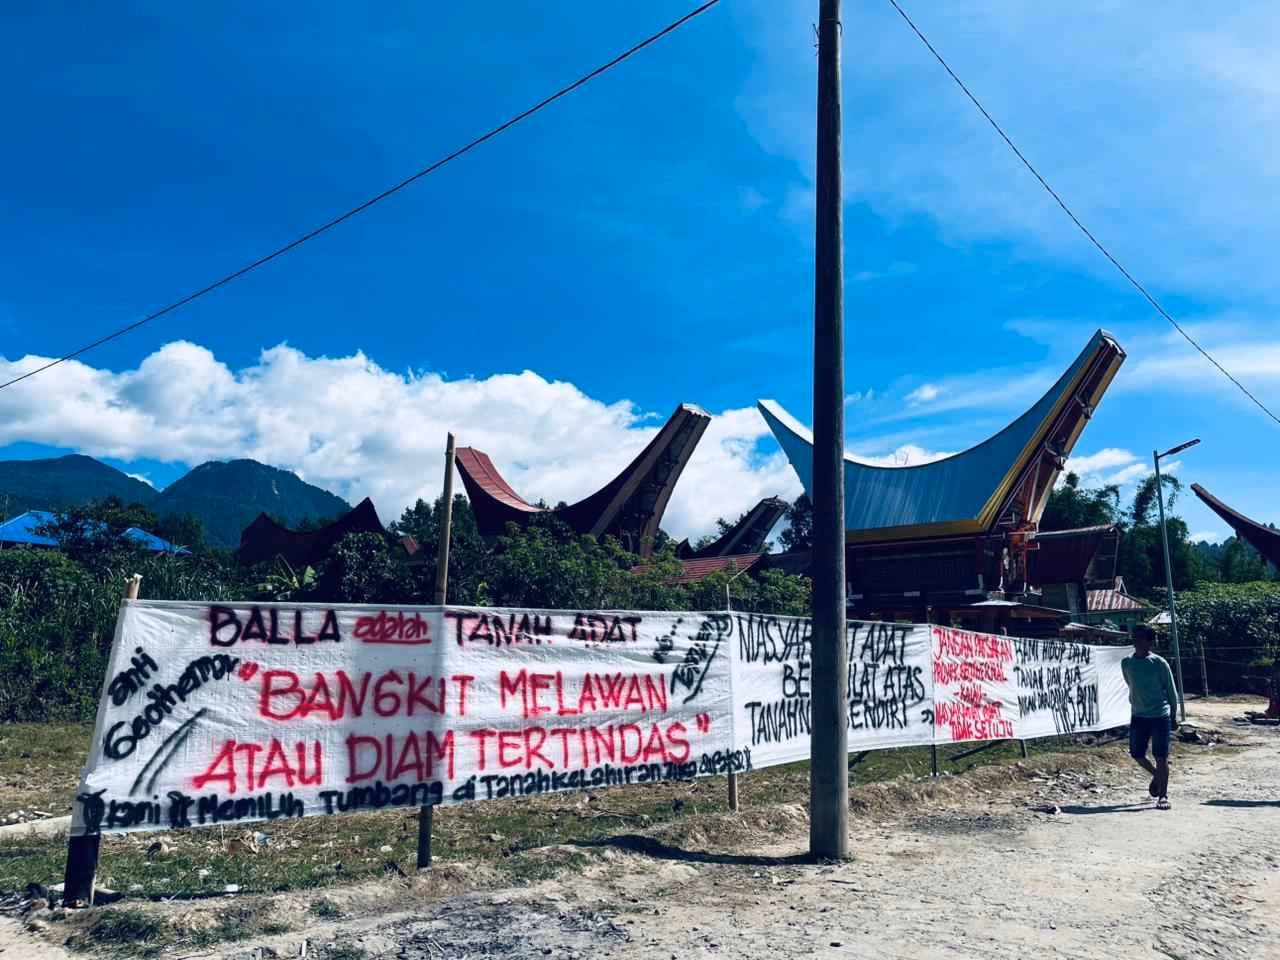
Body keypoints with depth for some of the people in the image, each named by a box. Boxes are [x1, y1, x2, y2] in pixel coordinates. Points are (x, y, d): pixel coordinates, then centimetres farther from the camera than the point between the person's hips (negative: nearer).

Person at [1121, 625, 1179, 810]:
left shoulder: (1159, 663, -8)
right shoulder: (1126, 663, 2)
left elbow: (1171, 691, -1)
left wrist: (1174, 718, 1)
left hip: (1161, 715, -4)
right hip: (1138, 716, 4)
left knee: (1161, 757, -2)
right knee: (1136, 754, 5)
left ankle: (1163, 796, 9)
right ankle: (1156, 774, 35)